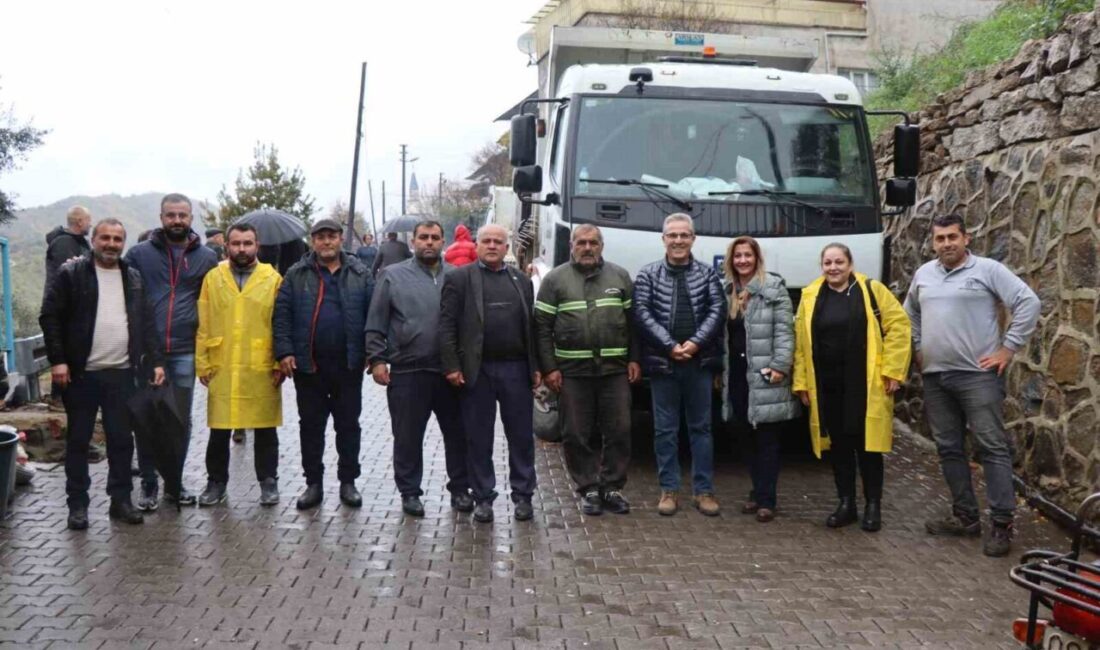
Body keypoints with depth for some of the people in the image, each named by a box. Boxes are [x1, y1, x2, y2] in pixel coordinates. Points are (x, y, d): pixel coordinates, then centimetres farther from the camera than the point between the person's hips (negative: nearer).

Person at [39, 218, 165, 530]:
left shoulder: (133, 278, 10)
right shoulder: (71, 273, -2)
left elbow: (145, 323, 11)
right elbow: (50, 317, -5)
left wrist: (155, 361, 3)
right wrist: (57, 360, -12)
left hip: (121, 373, 3)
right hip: (80, 373, -3)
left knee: (121, 439, 8)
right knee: (78, 440, 7)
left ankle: (121, 499, 19)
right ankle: (77, 503, 17)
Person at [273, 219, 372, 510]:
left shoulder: (360, 274, 5)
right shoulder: (296, 275, 4)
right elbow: (282, 314, 1)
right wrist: (284, 351, -8)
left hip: (348, 364, 0)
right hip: (308, 364, 0)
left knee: (348, 424, 8)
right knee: (310, 425, 8)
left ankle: (348, 482, 20)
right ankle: (313, 483, 19)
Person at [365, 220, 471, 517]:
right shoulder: (393, 275, 2)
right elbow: (376, 324, 1)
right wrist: (377, 359, -6)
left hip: (450, 371, 2)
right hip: (407, 371, -2)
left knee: (458, 434, 10)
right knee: (408, 437, 8)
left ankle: (460, 488, 25)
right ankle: (410, 492, 21)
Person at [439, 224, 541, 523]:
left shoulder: (522, 281, 13)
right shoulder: (459, 278, 2)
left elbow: (531, 327, 12)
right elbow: (447, 325, -4)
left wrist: (536, 367, 6)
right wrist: (452, 366, -11)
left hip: (516, 369, 3)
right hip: (476, 370, -3)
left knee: (522, 436, 7)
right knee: (478, 439, 6)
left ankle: (523, 495, 20)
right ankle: (483, 498, 17)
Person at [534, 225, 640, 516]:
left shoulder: (620, 276, 10)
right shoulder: (555, 279, 4)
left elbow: (633, 320, 10)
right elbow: (542, 326, 1)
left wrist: (634, 359, 2)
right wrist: (548, 368, -5)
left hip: (615, 369, 1)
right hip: (572, 371, -1)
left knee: (619, 431, 3)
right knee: (577, 434, 3)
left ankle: (612, 487, 17)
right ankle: (589, 489, 16)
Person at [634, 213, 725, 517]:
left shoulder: (707, 273, 7)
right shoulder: (648, 274, 3)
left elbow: (717, 310, -2)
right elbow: (642, 313, -6)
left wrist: (695, 343, -15)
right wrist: (670, 346, -14)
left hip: (700, 362, 1)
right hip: (662, 362, -1)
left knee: (701, 426, 8)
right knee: (665, 429, 5)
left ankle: (704, 490, 16)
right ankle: (669, 489, 15)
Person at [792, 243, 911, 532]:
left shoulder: (872, 290, -1)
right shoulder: (810, 297, 7)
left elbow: (898, 326, -3)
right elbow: (800, 342, 8)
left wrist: (892, 370, -8)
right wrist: (801, 381, 4)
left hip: (866, 384, -3)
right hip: (827, 386, 3)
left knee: (868, 443, 3)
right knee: (838, 444, 10)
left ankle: (873, 506, 15)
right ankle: (846, 503, 21)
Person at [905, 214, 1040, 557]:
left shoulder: (988, 269, -5)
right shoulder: (923, 274, 12)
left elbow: (1029, 302, -10)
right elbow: (910, 314, 27)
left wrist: (1008, 348, -11)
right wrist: (918, 348, 17)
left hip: (977, 375, -6)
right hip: (935, 376, 6)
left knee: (992, 447, -4)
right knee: (949, 448, 10)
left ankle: (1001, 523, 0)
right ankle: (965, 516, 21)